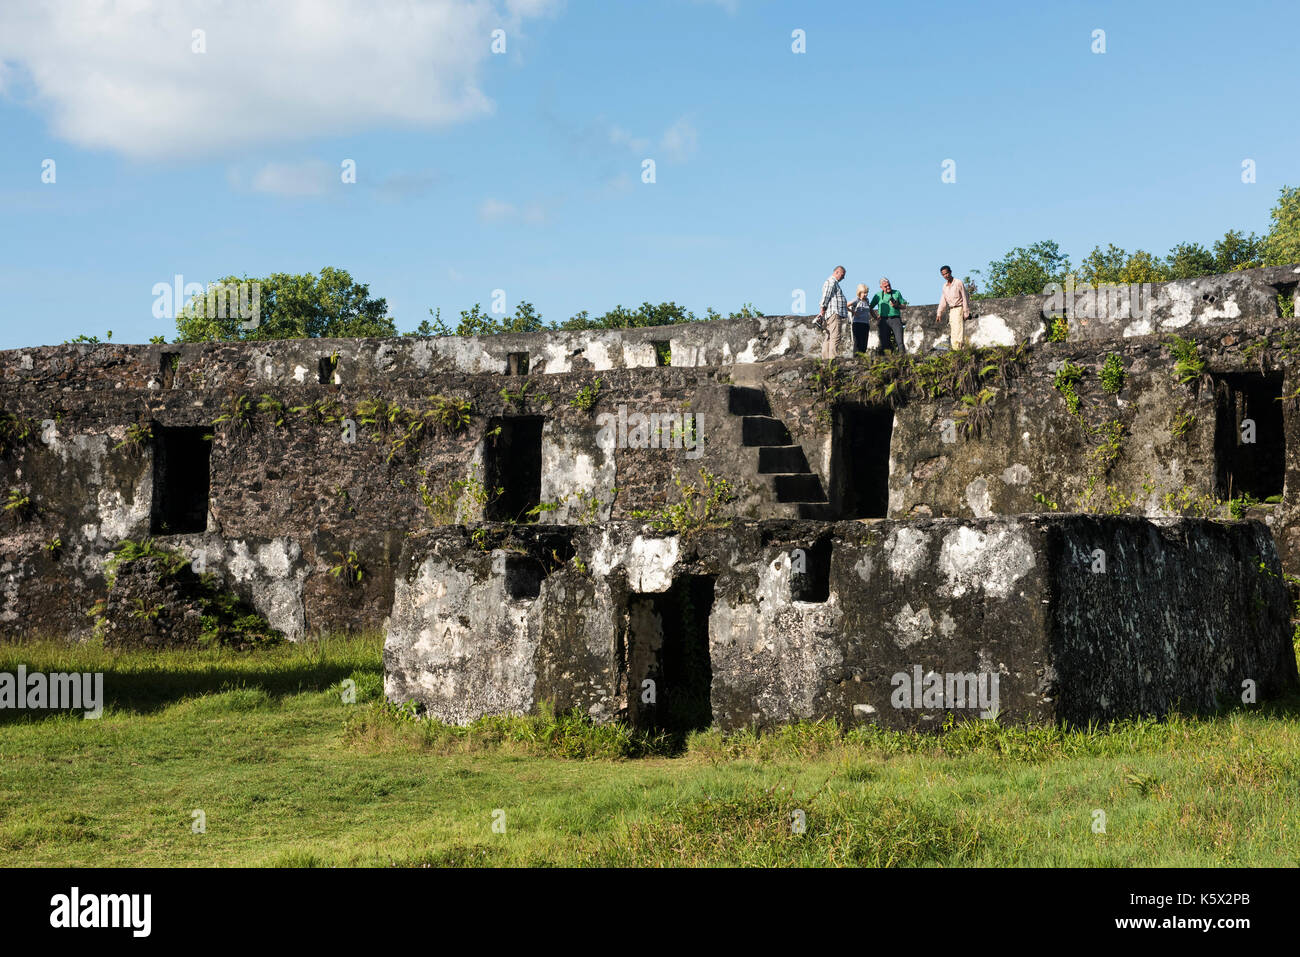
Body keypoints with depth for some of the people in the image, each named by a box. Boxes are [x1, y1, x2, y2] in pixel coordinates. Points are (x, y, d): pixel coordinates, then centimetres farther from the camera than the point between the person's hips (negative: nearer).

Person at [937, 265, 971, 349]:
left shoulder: (959, 283, -6)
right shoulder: (944, 286, 12)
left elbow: (965, 298, -6)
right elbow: (943, 301, 15)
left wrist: (966, 312, -11)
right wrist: (939, 313, 6)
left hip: (959, 309, -6)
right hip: (951, 311, 6)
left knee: (958, 330, -16)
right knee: (953, 333, 3)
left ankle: (960, 348, -23)